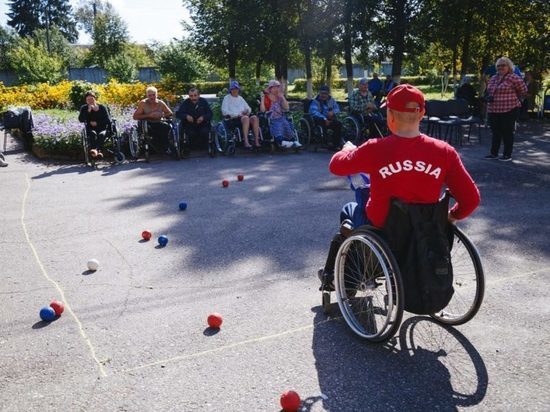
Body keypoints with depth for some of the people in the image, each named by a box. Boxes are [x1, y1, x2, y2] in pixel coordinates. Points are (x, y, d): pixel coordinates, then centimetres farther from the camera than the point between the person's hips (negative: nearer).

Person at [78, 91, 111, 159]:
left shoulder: (102, 107, 7)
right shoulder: (84, 108, 11)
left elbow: (108, 121, 1)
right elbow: (81, 120, -4)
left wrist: (97, 123, -10)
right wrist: (88, 111, -14)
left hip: (102, 129, 0)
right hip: (91, 129, 0)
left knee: (101, 135, -35)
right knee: (93, 134, -35)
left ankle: (97, 150, -60)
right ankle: (98, 151, -62)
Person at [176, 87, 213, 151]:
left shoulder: (204, 101, 1)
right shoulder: (185, 103, -2)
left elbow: (210, 113, -1)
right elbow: (178, 114, -7)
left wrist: (203, 117, -23)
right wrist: (186, 116, -28)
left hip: (202, 124, 1)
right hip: (189, 125, -1)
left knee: (205, 132, -31)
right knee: (191, 134, -32)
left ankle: (204, 148, -3)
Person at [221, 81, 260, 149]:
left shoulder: (240, 98, 25)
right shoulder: (227, 98, 8)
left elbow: (249, 108, 23)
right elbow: (224, 111, -5)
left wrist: (247, 111, -3)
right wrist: (238, 114, -13)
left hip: (244, 117, 5)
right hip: (232, 120, -5)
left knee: (255, 117, -26)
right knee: (246, 118, -36)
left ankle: (256, 140, -31)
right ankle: (246, 142, -43)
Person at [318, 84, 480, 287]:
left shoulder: (375, 150, -21)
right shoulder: (444, 152, -15)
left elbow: (336, 166, -4)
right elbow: (471, 199, -12)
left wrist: (348, 149, 18)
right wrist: (451, 216, 8)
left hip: (382, 230, -3)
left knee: (348, 211, 30)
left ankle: (332, 275, 41)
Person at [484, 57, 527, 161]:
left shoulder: (513, 78, -10)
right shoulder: (493, 78, 12)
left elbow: (523, 90, -5)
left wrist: (514, 99, 5)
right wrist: (488, 97, 7)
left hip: (508, 110, -7)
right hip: (493, 110, 7)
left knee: (507, 132, 1)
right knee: (495, 132, 13)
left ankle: (507, 155, 8)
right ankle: (494, 153, 22)